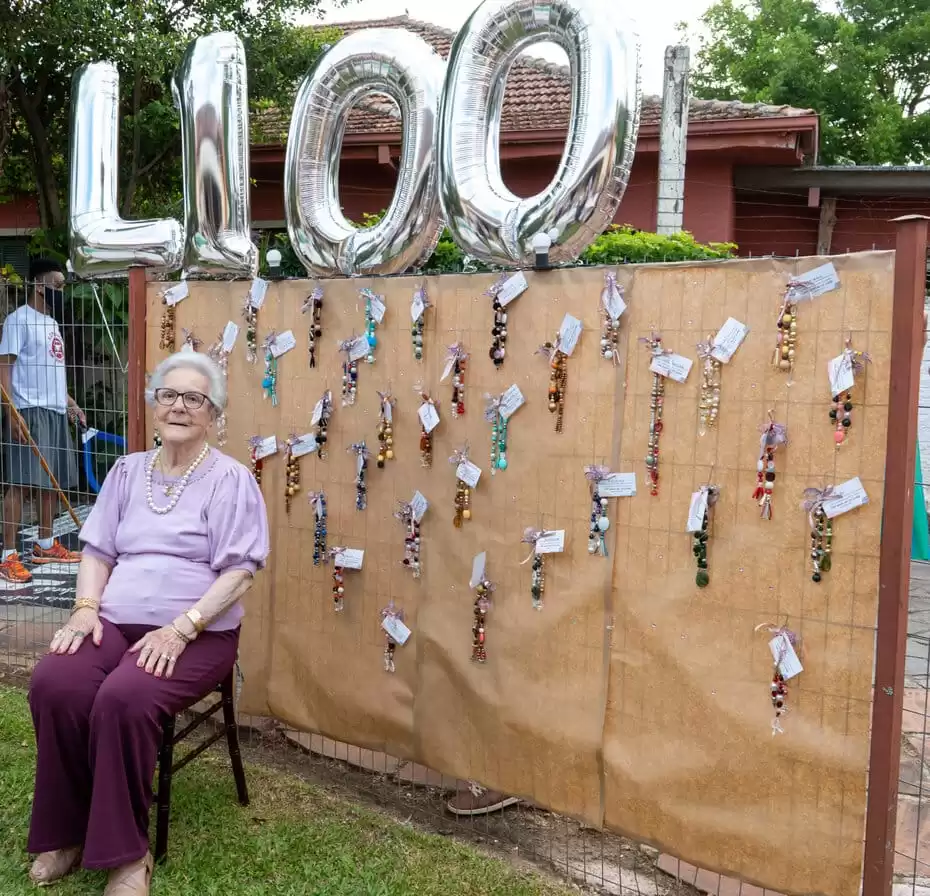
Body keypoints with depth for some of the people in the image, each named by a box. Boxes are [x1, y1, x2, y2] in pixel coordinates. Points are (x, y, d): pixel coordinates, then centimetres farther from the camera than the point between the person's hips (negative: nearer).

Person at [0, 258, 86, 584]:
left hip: (55, 412, 8)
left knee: (51, 482, 12)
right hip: (30, 412, -8)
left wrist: (69, 402, 19)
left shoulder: (51, 322, 19)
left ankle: (45, 545, 23)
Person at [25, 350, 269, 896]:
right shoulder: (128, 471, 15)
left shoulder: (231, 479, -2)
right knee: (52, 685, -23)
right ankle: (66, 832, -4)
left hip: (199, 635, -4)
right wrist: (86, 607, -3)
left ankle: (126, 851, -13)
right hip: (116, 623, 5)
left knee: (123, 699, -31)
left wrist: (181, 629, -19)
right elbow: (98, 550, 16)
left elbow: (239, 572, -9)